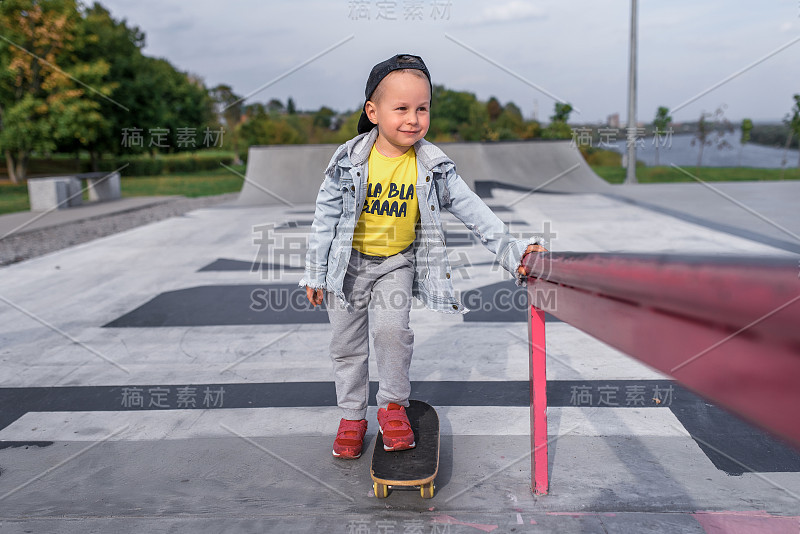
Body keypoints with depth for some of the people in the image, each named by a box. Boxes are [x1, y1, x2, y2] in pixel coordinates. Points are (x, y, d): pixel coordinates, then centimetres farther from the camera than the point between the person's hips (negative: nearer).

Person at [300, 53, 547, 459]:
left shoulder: (433, 166, -12)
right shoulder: (350, 160, -14)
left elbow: (472, 210, -8)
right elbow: (326, 217, -6)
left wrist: (511, 250, -16)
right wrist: (316, 274, -3)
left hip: (398, 262, 0)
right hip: (349, 262, 1)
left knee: (391, 329, -19)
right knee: (346, 341, 8)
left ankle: (393, 404, 7)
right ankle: (352, 415, 29)